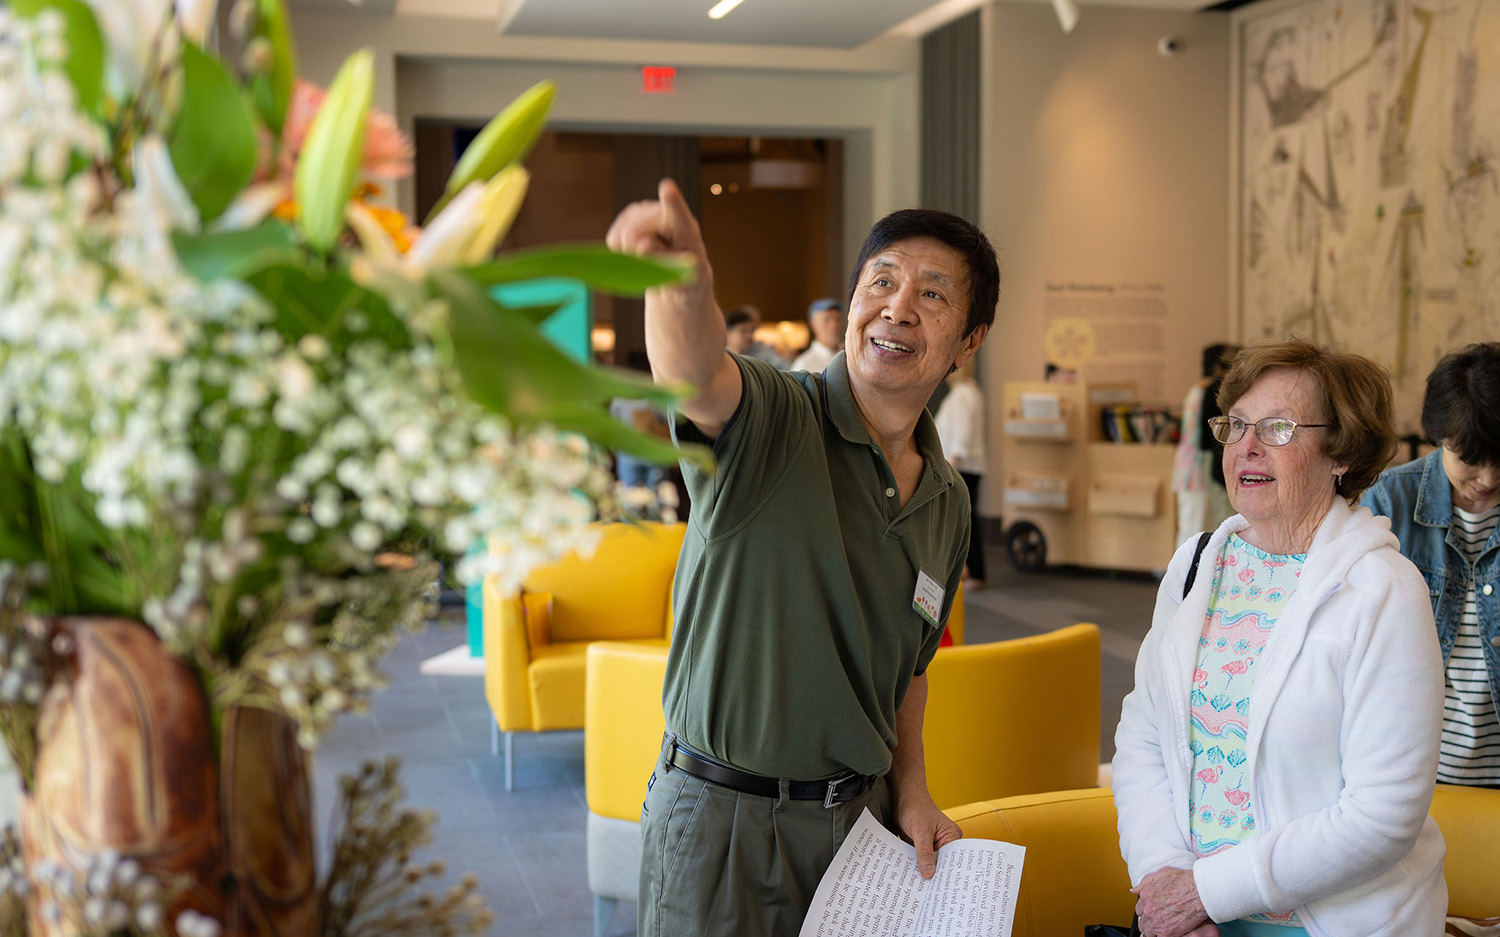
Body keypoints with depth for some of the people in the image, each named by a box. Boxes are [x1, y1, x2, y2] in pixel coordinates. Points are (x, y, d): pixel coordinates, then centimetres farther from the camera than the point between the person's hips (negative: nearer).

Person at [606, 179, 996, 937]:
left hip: (859, 817, 5)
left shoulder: (947, 502, 6)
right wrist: (683, 286, -59)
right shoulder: (771, 422, -13)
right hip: (720, 819, -5)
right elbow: (695, 374, -38)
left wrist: (910, 792, 4)